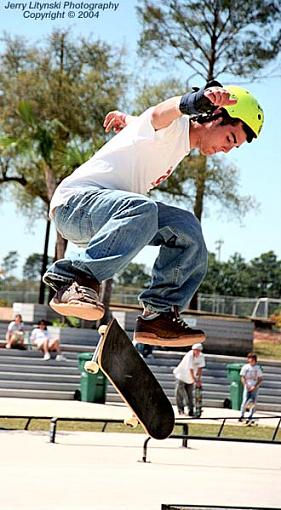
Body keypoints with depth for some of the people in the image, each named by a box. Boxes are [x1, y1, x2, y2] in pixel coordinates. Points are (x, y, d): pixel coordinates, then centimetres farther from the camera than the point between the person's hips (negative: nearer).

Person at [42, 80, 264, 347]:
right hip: (74, 200, -9)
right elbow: (162, 112, -41)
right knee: (141, 210, -38)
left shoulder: (182, 143, 16)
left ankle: (158, 314, -2)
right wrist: (197, 100, -60)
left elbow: (137, 122, 36)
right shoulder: (173, 126, -13)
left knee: (187, 228, -1)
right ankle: (75, 278, -38)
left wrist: (124, 118, 57)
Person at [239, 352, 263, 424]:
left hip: (254, 388, 0)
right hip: (247, 387, 0)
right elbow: (242, 378, 3)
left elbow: (260, 379, 2)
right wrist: (246, 386, -10)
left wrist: (254, 386, -9)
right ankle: (242, 416, 0)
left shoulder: (258, 368, 3)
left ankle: (250, 417, -3)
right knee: (245, 401, -12)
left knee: (253, 402, -7)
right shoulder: (245, 367, 4)